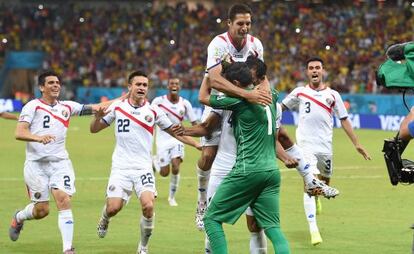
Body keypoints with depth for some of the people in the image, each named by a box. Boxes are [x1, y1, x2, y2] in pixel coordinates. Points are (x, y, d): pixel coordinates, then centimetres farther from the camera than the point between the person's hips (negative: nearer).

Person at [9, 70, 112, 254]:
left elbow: (92, 108, 10)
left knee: (64, 201, -15)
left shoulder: (67, 106, 13)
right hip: (36, 163, -3)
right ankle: (18, 218, 35)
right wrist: (39, 138, -31)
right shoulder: (33, 106, -2)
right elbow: (19, 133, -13)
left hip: (60, 162, 3)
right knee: (41, 210, 0)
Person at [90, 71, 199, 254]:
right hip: (121, 168, 0)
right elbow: (94, 129, 10)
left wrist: (198, 145, 0)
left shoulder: (153, 111, 2)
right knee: (113, 208, -11)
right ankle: (104, 220, 29)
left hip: (143, 168, 0)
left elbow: (175, 132, 9)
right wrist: (98, 117, -12)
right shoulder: (117, 107, 3)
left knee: (148, 206, -20)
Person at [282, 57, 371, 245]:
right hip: (306, 145, -3)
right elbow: (281, 107, 18)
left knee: (324, 183, 15)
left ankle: (316, 198, 53)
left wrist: (356, 144, 7)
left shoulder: (332, 95, 7)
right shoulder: (299, 92, 5)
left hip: (325, 146, 3)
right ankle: (313, 230, -19)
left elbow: (344, 120, 10)